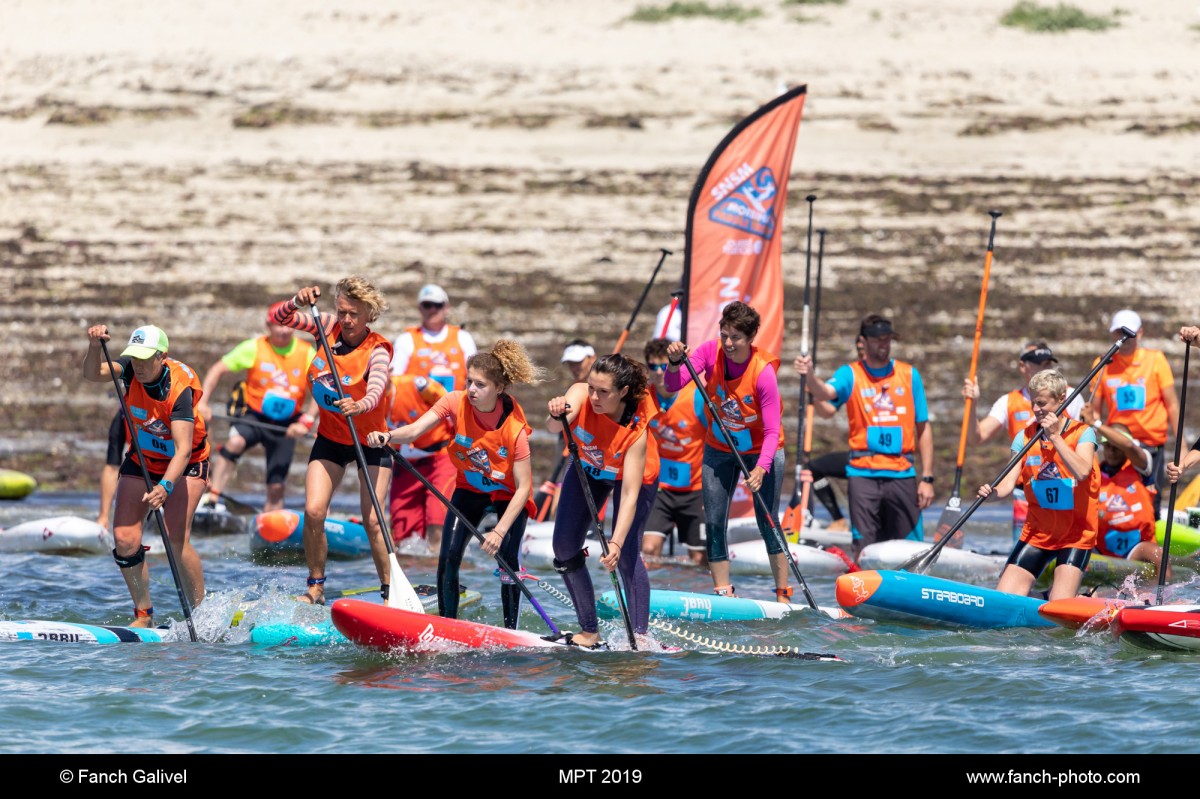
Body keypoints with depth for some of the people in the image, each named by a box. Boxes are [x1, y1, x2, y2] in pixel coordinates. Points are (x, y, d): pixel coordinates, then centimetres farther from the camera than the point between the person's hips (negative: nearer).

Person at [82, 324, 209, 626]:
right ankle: (143, 615, 5)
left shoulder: (179, 388, -31)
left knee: (176, 539, -21)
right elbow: (93, 374, -32)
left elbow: (183, 449, -39)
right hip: (142, 461, 5)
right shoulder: (132, 369, -16)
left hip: (185, 465, -5)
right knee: (124, 539, -9)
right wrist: (94, 347, -52)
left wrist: (166, 486, -54)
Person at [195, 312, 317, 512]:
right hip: (255, 417, -2)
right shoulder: (254, 348, -6)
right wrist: (202, 402, -17)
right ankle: (212, 498, -35)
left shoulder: (307, 354, -3)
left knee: (277, 487, 1)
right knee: (235, 443, -34)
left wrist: (306, 422, -21)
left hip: (286, 426, 2)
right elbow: (218, 370, -5)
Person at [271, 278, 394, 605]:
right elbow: (278, 317, -4)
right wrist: (297, 302, -24)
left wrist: (359, 406, -60)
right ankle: (315, 588, 5)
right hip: (331, 439, 4)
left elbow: (376, 390, -39)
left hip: (370, 442, -4)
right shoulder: (330, 327, -7)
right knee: (313, 512, -9)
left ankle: (390, 591, -1)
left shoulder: (377, 350, -21)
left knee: (372, 521, -12)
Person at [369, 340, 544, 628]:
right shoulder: (455, 404, -22)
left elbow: (523, 487, -27)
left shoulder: (514, 427, -30)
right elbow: (414, 431, -30)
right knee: (448, 558, -10)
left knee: (507, 559, -15)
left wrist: (500, 531, -34)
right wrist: (387, 437, -53)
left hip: (508, 495, -3)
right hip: (470, 489, 3)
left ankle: (510, 632, -1)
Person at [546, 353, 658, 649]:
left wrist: (616, 543, -50)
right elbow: (555, 427, -51)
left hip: (633, 474, -4)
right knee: (565, 548, -2)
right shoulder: (580, 395, -31)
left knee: (626, 554, -19)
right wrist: (556, 416, -75)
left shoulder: (636, 428, -38)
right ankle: (590, 632, 7)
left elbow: (629, 495, -40)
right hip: (588, 469, 4)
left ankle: (640, 635, -16)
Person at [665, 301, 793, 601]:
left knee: (768, 523, -6)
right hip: (719, 450, 4)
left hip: (761, 452, -4)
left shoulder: (763, 372, -27)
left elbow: (772, 430, -28)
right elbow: (674, 385, -16)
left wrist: (761, 468, -41)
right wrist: (675, 362, -36)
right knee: (715, 523, 0)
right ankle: (722, 594, 7)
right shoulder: (711, 352, -15)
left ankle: (783, 595, 2)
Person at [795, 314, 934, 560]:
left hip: (902, 475, 1)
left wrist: (927, 478, 4)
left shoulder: (909, 375, 9)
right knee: (863, 548, -6)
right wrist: (810, 376, -41)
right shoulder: (850, 375, 4)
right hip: (863, 473, -1)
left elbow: (923, 428, 9)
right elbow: (826, 393, -18)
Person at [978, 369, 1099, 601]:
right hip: (1037, 534, 4)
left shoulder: (1082, 434, -8)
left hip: (1075, 536, -4)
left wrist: (1055, 436, -29)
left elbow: (1082, 472, -27)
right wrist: (993, 494, -29)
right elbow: (1009, 483, -7)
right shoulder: (1025, 437, 1)